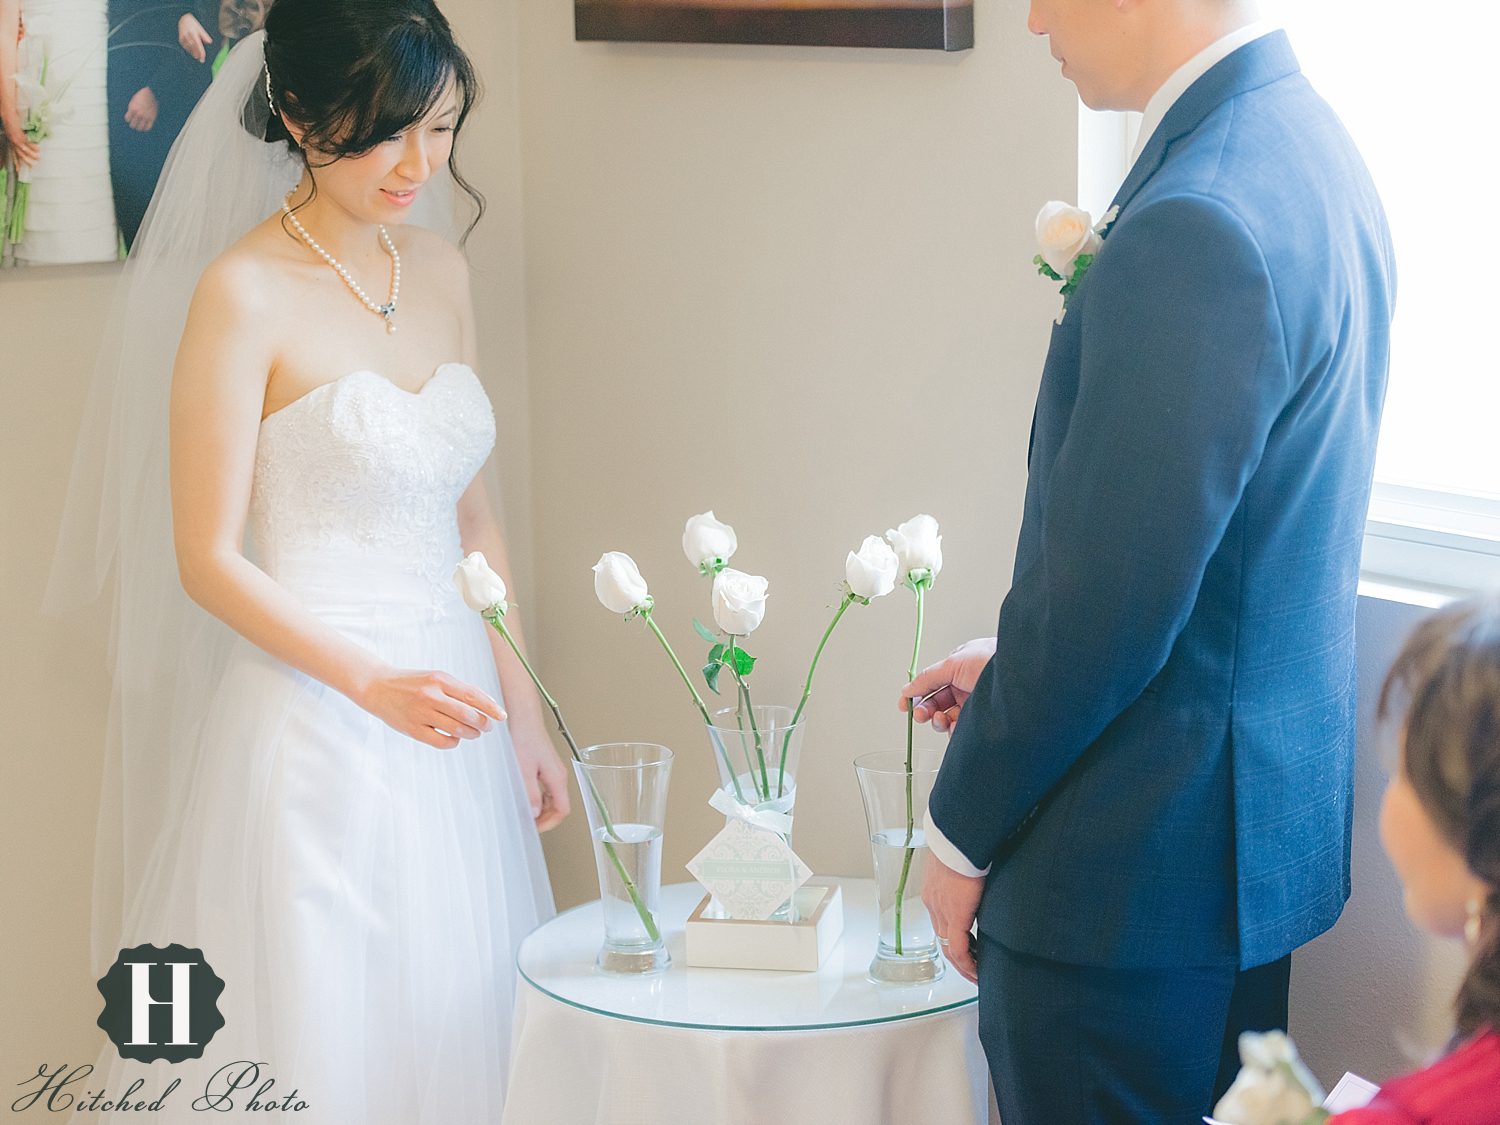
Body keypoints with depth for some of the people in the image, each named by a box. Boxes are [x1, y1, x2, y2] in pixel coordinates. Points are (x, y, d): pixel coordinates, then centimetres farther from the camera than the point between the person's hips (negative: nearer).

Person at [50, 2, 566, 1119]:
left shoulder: (441, 273, 9)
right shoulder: (245, 292, -11)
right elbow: (208, 559, -13)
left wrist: (523, 715, 12)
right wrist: (372, 684, -24)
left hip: (446, 717, 6)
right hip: (310, 724, -6)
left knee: (455, 1026, 12)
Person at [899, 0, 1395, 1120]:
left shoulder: (1196, 223, -25)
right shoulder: (1310, 145, 6)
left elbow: (1108, 600, -23)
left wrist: (962, 836, -10)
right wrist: (1014, 658, 13)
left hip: (1136, 880, -10)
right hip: (1259, 835, 10)